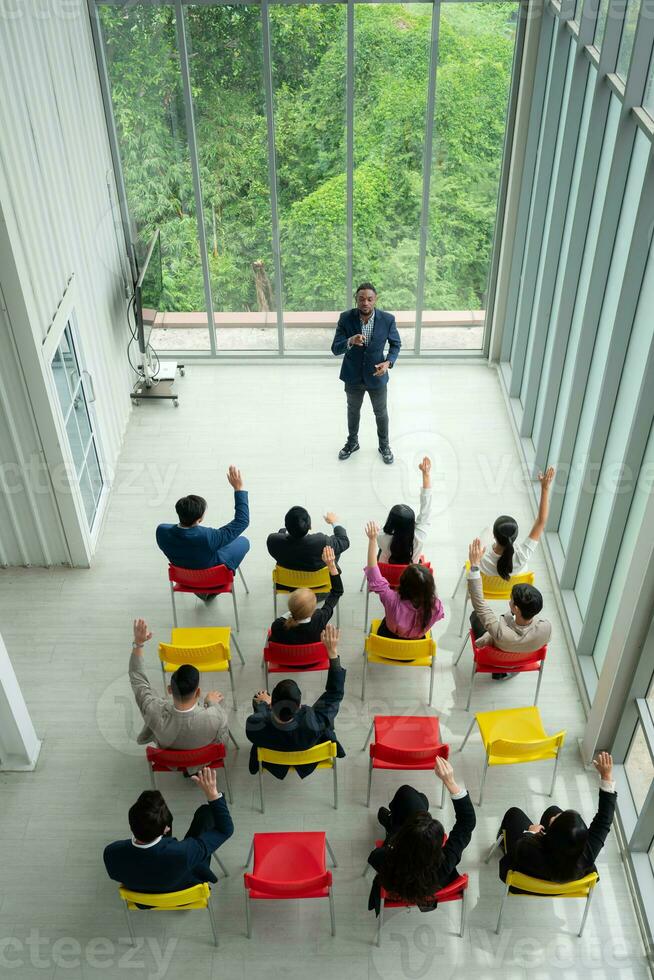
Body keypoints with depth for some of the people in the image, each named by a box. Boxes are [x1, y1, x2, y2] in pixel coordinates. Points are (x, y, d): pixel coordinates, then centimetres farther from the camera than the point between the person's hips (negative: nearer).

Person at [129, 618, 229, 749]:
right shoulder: (215, 718, -45)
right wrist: (212, 703, -10)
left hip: (168, 753, 1)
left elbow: (137, 679, -24)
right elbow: (222, 739, -20)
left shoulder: (157, 713, -42)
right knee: (219, 699, 21)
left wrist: (138, 643, -25)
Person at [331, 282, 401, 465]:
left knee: (381, 412, 19)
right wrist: (350, 341, -42)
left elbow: (396, 344, -3)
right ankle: (352, 442, 46)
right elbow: (335, 349, -20)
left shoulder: (387, 319, -20)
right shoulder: (345, 318, -19)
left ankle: (384, 445, 43)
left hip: (376, 376, -1)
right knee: (353, 410, 23)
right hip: (353, 376, 1)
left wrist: (388, 362, -22)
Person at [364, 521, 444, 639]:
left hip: (388, 640, -2)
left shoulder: (393, 601, -44)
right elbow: (440, 615, -12)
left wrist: (372, 539, -34)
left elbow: (375, 578, -35)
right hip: (416, 643, 2)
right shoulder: (435, 606, -37)